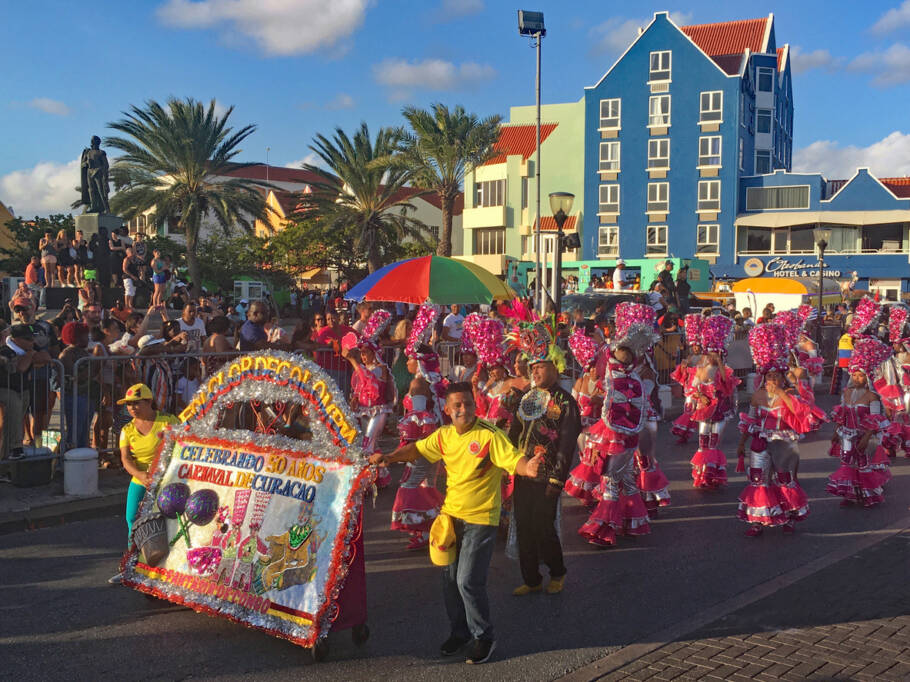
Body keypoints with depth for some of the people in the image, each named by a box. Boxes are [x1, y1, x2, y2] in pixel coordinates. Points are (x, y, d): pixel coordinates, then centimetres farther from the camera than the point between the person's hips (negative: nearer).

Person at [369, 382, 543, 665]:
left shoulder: (489, 435, -16)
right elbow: (417, 449, 16)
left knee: (468, 581, -9)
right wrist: (389, 457, 4)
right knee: (450, 578, 13)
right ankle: (459, 632, 33)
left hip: (481, 518, -6)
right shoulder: (444, 435, 2)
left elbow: (514, 460, -24)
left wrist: (528, 467, -46)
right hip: (451, 514, 6)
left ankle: (484, 637, 12)